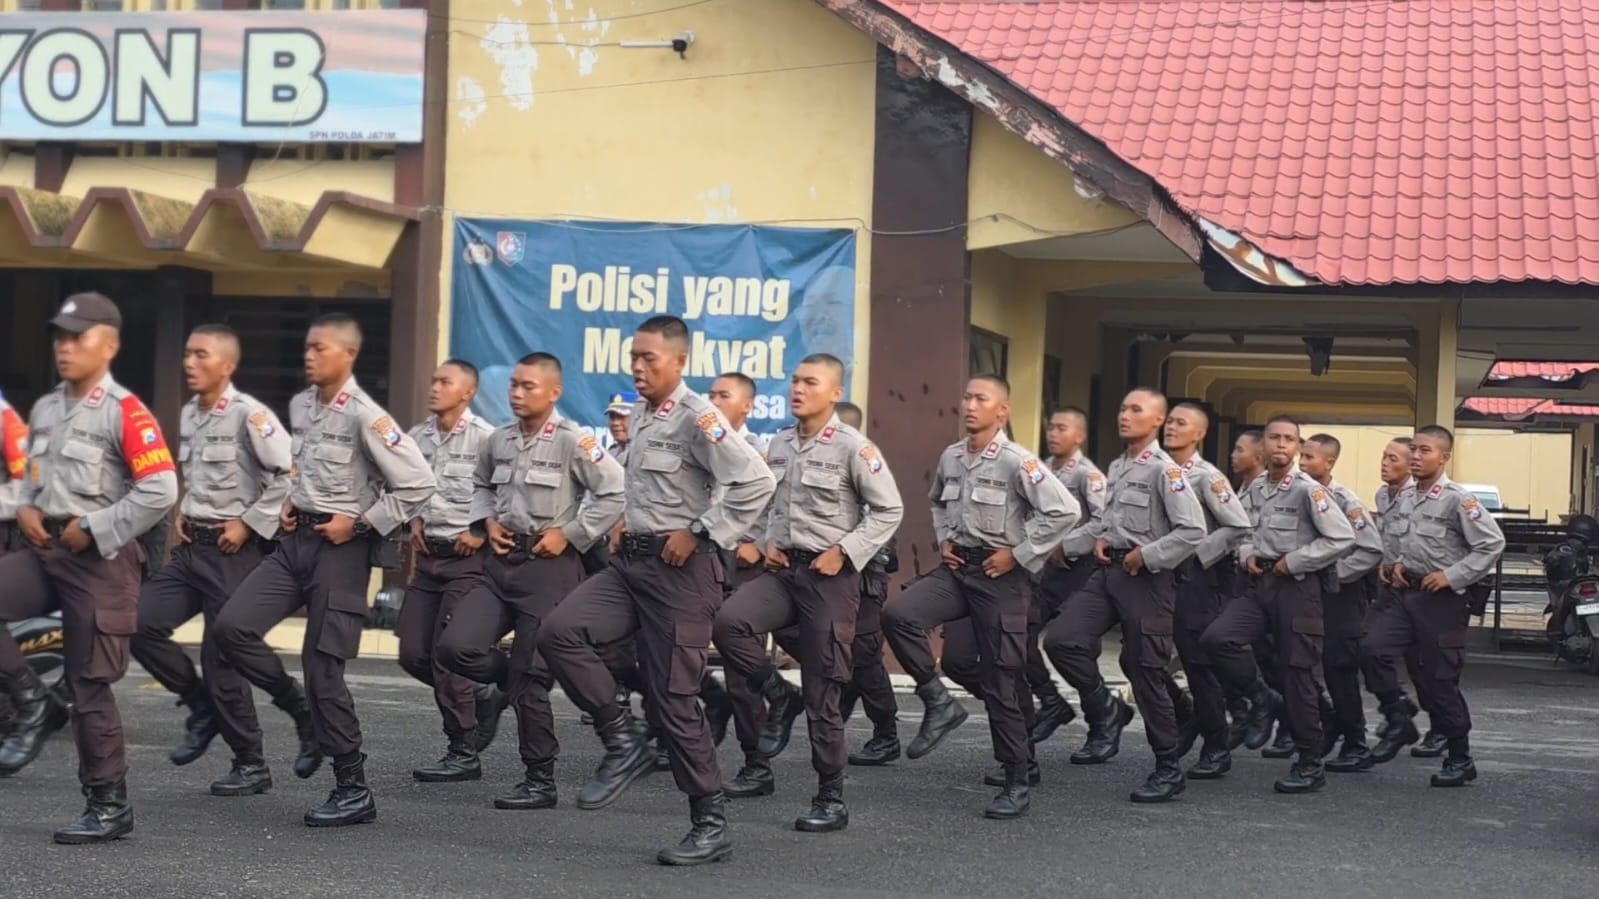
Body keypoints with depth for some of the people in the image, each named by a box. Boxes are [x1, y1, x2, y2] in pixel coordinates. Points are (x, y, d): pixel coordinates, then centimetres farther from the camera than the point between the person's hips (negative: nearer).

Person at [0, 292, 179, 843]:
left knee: (90, 685, -2)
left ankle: (110, 806, 10)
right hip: (44, 550, 7)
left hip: (100, 559, -7)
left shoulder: (126, 414, -11)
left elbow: (161, 491, -18)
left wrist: (92, 529, -16)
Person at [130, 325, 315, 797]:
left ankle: (251, 765, 10)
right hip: (192, 545, 8)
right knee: (141, 625, -1)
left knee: (221, 654, -4)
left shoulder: (249, 414, -14)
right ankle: (203, 709, 17)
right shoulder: (188, 414, 11)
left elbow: (291, 474, -18)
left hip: (234, 549, -8)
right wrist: (184, 514, 11)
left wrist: (249, 523, -16)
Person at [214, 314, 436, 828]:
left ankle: (353, 790, 6)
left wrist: (359, 524, -14)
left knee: (322, 664, -5)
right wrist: (290, 504, 11)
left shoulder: (365, 416, -14)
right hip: (297, 537, 7)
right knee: (233, 625, -7)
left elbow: (418, 483, -17)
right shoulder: (299, 406, 9)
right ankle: (304, 713, 12)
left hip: (341, 546, -7)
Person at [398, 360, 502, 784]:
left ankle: (464, 753, 6)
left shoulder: (486, 438, -12)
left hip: (467, 558, -7)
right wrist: (414, 519, 8)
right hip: (429, 555, 7)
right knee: (412, 653, 5)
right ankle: (481, 696, 28)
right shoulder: (418, 436, 8)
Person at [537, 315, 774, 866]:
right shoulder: (639, 417, 13)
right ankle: (624, 745, 0)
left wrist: (699, 534, -18)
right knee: (559, 633, -12)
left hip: (679, 569, -8)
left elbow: (755, 483, -23)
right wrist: (627, 526, 16)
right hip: (632, 561, 8)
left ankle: (711, 824, 8)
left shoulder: (696, 417, -14)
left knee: (672, 698, -4)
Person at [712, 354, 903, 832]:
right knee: (729, 622, -24)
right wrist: (768, 542, 5)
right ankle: (777, 695, 2)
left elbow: (889, 510, -7)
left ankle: (831, 798, 10)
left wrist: (844, 552, -14)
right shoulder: (779, 444, 9)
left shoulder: (853, 446, -8)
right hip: (783, 569, 5)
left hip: (831, 575, -5)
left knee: (822, 688, -1)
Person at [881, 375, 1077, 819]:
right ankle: (939, 703, -3)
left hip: (1000, 575, -6)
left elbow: (1064, 511, -19)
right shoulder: (950, 457, 7)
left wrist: (1017, 554, -15)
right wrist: (943, 540, 10)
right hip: (956, 567, 6)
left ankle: (1017, 781, 10)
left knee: (1001, 677, -1)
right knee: (897, 614, -19)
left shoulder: (1017, 461, -13)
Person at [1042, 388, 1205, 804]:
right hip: (1108, 569, 7)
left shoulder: (1165, 470, -11)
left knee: (1145, 671, -3)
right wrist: (1100, 539, 8)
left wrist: (1145, 556, -16)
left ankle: (1168, 770, 10)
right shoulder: (1115, 468, 13)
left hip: (1147, 578, -7)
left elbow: (1193, 530, -19)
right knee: (1061, 639, -8)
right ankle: (1106, 711, 12)